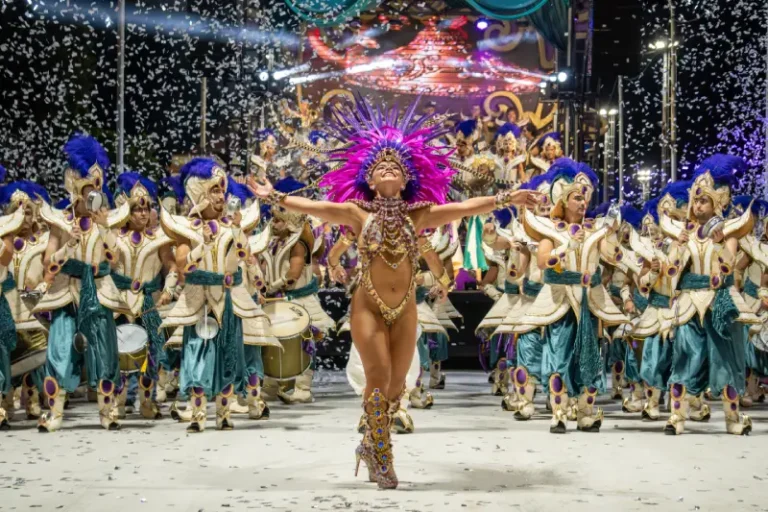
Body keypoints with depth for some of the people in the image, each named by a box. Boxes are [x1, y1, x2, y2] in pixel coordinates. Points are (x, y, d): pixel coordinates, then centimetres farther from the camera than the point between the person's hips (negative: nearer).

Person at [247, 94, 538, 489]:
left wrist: (506, 199, -10)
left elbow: (466, 207, -3)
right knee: (379, 379, -11)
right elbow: (312, 206, -7)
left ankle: (371, 445, 30)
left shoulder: (419, 215, 3)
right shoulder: (358, 213, -2)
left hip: (405, 309, 3)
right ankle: (382, 457, 5)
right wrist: (274, 197, -14)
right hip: (368, 306, -3)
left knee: (395, 386, 7)